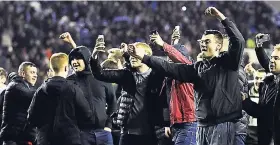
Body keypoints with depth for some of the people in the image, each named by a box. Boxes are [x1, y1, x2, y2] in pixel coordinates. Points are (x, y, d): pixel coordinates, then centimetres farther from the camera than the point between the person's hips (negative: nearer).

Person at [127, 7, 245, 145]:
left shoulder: (228, 62, 0)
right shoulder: (198, 68, 14)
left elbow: (239, 41, -15)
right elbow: (170, 68, 9)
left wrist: (221, 17, -18)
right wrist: (142, 57, 3)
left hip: (223, 124, -6)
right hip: (202, 125, 6)